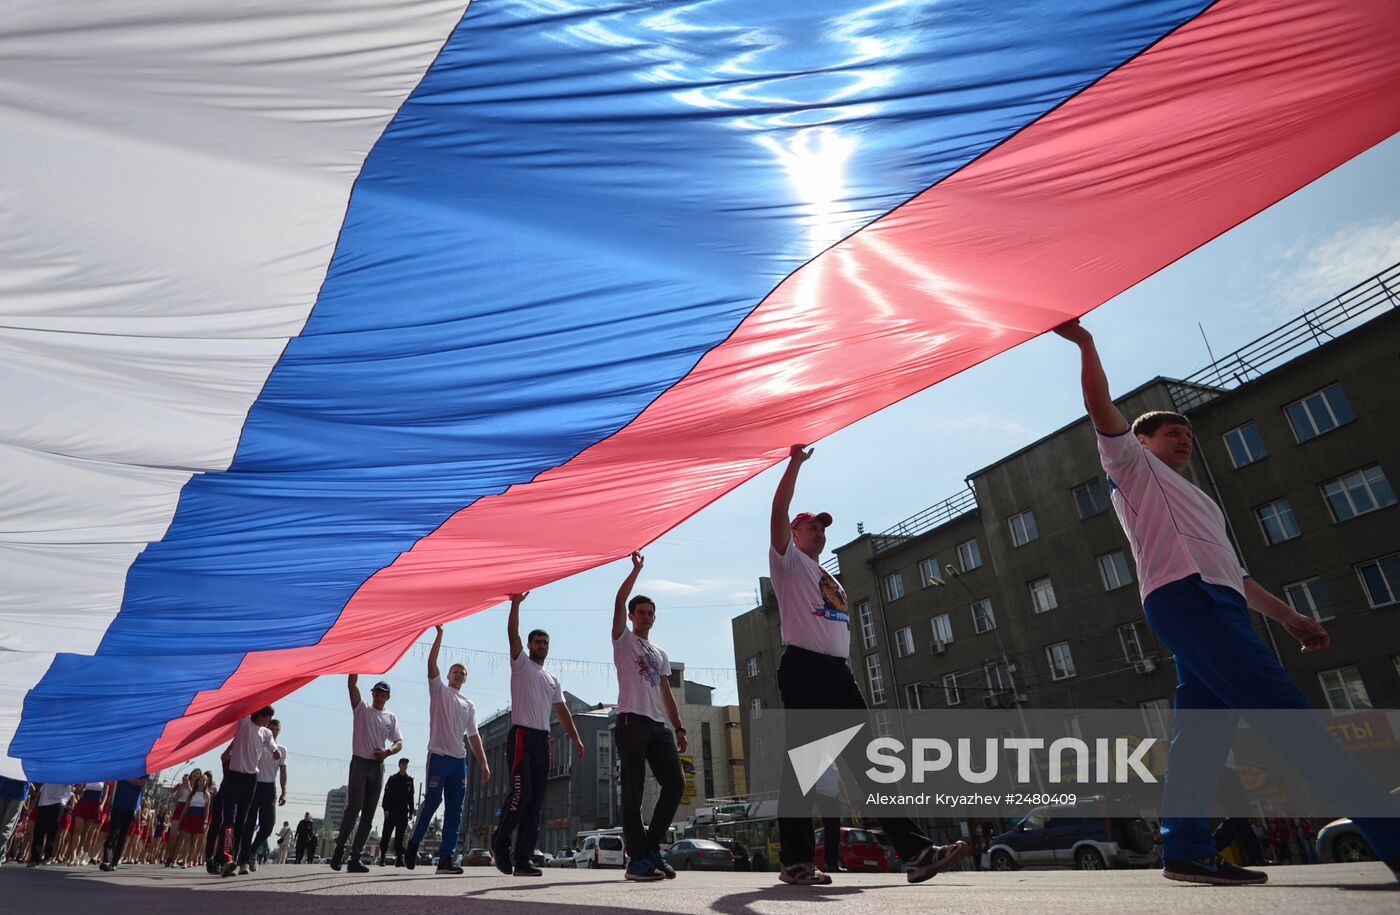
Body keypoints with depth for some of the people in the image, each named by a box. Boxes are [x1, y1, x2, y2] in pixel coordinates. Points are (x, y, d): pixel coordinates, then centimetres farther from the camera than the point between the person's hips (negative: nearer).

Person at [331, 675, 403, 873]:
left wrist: (387, 752, -9)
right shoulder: (362, 708, 5)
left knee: (368, 814, 1)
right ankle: (340, 847, 1)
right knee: (354, 806, -17)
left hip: (378, 766, 4)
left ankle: (355, 857, 6)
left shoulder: (391, 717, 14)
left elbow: (399, 742, 10)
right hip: (360, 762, -4)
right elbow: (351, 684, -7)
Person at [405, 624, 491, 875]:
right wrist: (440, 633, -10)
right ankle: (413, 844, 12)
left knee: (455, 810, 1)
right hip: (439, 756, -5)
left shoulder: (469, 705, 20)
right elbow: (431, 663, -5)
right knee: (431, 801, -9)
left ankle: (445, 859, 3)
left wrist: (483, 763, 7)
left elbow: (473, 736, 17)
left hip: (460, 760, 5)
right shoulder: (439, 690, 9)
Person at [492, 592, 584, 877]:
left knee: (536, 800, 3)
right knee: (521, 792, -15)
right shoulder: (521, 664, 6)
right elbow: (513, 633, -9)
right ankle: (500, 842, 8)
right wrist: (515, 602, -16)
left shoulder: (553, 679, 23)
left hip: (543, 739, 6)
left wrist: (575, 737, 7)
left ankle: (523, 859, 6)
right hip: (522, 736, -6)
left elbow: (561, 709, 18)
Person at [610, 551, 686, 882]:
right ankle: (637, 860, -1)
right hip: (631, 721, -6)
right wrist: (636, 568, -3)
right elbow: (619, 601, -6)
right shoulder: (623, 640, 8)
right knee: (634, 790, -6)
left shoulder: (661, 654, 25)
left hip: (659, 725, 6)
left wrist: (678, 727, 11)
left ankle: (652, 846, 13)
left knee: (675, 783, 0)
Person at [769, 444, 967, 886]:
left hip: (839, 671, 7)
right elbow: (778, 512, -9)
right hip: (803, 668, -7)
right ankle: (796, 861, 2)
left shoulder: (831, 580, 29)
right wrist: (795, 460, -11)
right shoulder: (788, 561, 7)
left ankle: (914, 849, 0)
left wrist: (844, 678, 18)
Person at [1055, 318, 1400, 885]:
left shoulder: (1192, 501, 37)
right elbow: (1101, 408, -2)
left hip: (1214, 603, 9)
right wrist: (1086, 343, -3)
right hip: (1186, 598, -9)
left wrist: (1286, 616, 24)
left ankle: (1187, 851, 3)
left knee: (1202, 732, 2)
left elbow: (1229, 568, 33)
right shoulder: (1133, 464, 14)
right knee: (1286, 712, -15)